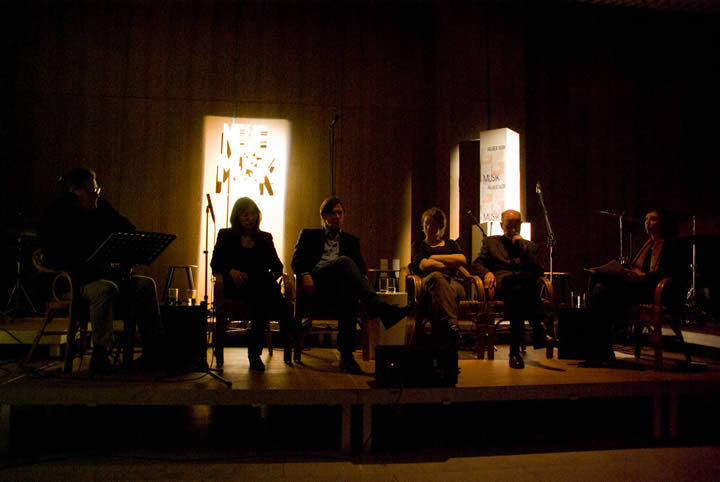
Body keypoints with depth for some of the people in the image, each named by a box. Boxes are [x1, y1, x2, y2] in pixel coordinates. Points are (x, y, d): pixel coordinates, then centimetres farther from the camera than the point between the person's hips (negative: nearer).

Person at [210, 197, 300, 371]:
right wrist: (231, 271, -15)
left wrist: (274, 275, -12)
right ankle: (291, 334, -39)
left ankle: (255, 352, -37)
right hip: (236, 286, -2)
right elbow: (215, 263, 6)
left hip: (263, 285, 2)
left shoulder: (265, 238, 22)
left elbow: (277, 265, 13)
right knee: (265, 288, -36)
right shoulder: (225, 235, 17)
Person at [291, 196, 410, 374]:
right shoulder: (308, 235, 26)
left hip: (339, 285, 2)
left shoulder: (351, 240, 31)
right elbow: (296, 260, 12)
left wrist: (361, 279, -7)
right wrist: (305, 275, -11)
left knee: (349, 292, -38)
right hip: (316, 282, -2)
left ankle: (346, 355, -38)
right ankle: (382, 310, -51)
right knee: (345, 261, -34)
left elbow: (360, 266, 18)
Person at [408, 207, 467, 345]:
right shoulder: (419, 245, 29)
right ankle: (451, 324, -58)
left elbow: (462, 260, 9)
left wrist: (435, 257, 8)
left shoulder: (451, 244, 34)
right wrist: (450, 264, 8)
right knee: (437, 277, -42)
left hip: (453, 283, 2)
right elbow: (424, 265, 6)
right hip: (428, 281, -1)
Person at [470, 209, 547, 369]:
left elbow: (538, 271, 12)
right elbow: (475, 265, 16)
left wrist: (523, 247, 5)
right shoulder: (490, 242, 28)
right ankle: (537, 328, -40)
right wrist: (487, 272, -8)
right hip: (500, 285, -1)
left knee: (517, 290, -39)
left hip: (523, 285, 1)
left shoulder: (530, 246, 28)